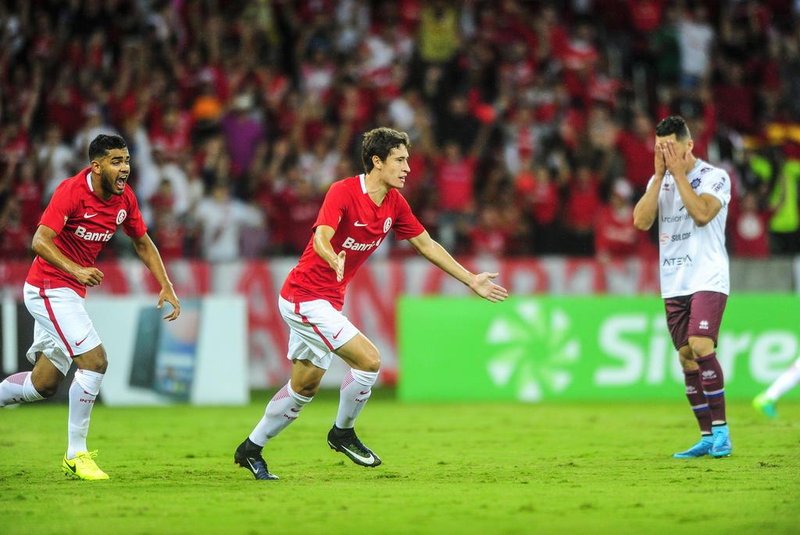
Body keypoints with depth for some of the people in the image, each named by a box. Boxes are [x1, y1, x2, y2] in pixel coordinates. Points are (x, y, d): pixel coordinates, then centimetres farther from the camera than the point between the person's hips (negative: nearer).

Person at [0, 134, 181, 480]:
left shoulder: (125, 198, 1)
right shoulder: (71, 191, -20)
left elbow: (143, 244, 15)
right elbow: (40, 241, -28)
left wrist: (166, 286, 5)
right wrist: (76, 270, -41)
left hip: (69, 293, 8)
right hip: (48, 287, -8)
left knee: (45, 384, 11)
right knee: (94, 360, -17)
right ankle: (76, 455, -8)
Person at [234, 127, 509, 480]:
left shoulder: (394, 203, 3)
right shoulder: (343, 192, -20)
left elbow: (426, 244, 12)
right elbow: (321, 239, -34)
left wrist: (472, 280, 12)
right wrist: (335, 260, -57)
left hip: (327, 301, 9)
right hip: (305, 297, -9)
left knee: (305, 387, 15)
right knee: (369, 360, -16)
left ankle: (250, 450, 28)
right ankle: (343, 433, 5)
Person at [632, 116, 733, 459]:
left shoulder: (715, 177, -4)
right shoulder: (659, 181, 12)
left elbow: (702, 213, -21)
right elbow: (641, 221, -2)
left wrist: (679, 173, -14)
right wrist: (660, 175, -5)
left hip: (708, 279, -6)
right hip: (673, 284, 6)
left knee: (701, 347, -21)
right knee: (686, 358, 4)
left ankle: (720, 428, -14)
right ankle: (707, 437, 9)